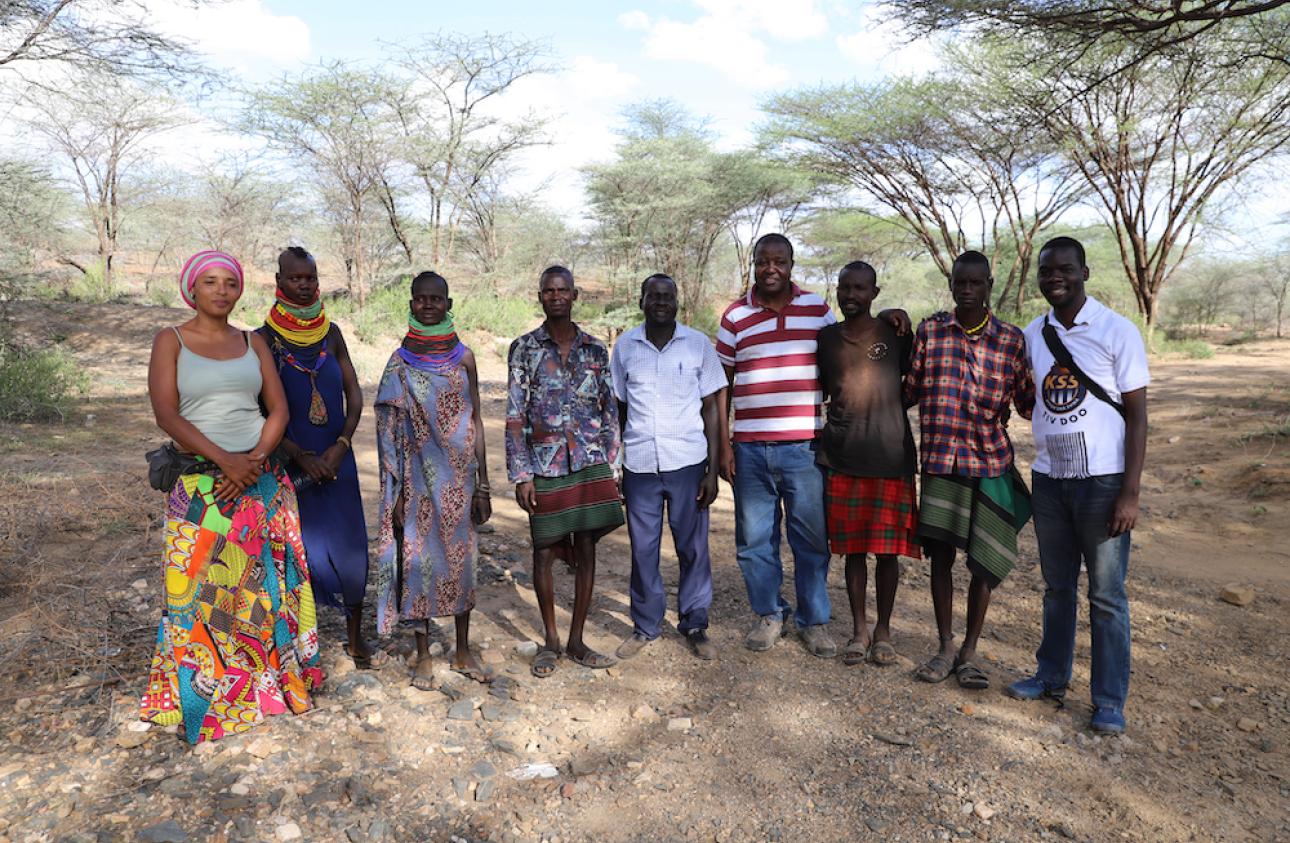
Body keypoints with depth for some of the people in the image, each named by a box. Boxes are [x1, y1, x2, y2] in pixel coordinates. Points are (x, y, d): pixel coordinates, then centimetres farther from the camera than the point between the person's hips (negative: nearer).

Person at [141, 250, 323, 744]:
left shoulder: (253, 343, 9)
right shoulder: (171, 341, 1)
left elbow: (278, 408, 4)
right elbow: (166, 413, -9)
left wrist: (255, 460, -12)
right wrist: (225, 460, -18)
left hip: (262, 477, 3)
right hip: (201, 482, -2)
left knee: (265, 577, 7)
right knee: (202, 583, 1)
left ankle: (271, 674, 23)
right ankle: (200, 691, 18)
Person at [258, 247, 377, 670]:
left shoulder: (331, 332, 5)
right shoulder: (265, 338, -6)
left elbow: (354, 395, 4)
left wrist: (340, 447, -9)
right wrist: (302, 457, -13)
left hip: (336, 458, 3)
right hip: (289, 460, -3)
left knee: (350, 547, 7)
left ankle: (356, 639, 20)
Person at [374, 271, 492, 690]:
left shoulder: (464, 357, 3)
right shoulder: (400, 362, -1)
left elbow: (475, 422, 4)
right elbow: (389, 432, -1)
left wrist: (482, 486, 1)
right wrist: (396, 492, -6)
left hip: (460, 476, 2)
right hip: (419, 478, -1)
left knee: (461, 556, 9)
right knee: (419, 558, 4)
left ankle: (463, 652, 25)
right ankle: (423, 656, 21)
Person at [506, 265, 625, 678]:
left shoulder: (595, 350, 8)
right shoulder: (524, 349, 1)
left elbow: (610, 412, 11)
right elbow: (515, 417, -2)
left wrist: (612, 465, 6)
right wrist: (521, 476, -7)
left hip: (590, 463, 2)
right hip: (544, 466, -2)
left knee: (586, 551, 5)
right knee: (544, 551, 5)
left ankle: (576, 641, 19)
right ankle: (550, 640, 22)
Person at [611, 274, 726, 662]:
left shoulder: (698, 345, 0)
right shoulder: (624, 346, 4)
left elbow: (711, 409, 2)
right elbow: (618, 409, 10)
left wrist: (713, 470, -3)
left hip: (688, 463, -1)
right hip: (639, 465, 1)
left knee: (693, 548, 6)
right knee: (642, 550, 9)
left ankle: (695, 624, 23)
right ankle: (645, 625, 25)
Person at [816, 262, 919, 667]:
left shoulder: (897, 333, 3)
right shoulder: (826, 337, 7)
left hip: (892, 457, -1)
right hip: (842, 459, 1)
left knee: (888, 549, 5)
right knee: (853, 549, 8)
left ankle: (883, 631, 21)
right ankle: (859, 630, 23)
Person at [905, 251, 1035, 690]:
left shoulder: (1012, 340, 1)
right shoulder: (929, 332, 3)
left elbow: (1027, 401, 5)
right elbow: (910, 391, 9)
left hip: (991, 462, 0)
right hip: (940, 460, 0)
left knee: (985, 561, 6)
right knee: (941, 554, 6)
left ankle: (970, 652, 22)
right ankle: (946, 647, 22)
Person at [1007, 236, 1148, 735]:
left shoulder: (1117, 332, -7)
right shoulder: (1032, 335, 6)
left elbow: (1137, 416, -7)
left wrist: (1130, 493, -12)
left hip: (1103, 481, -4)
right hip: (1049, 481, 4)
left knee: (1106, 596, 3)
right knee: (1056, 587, 14)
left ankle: (1109, 701, 15)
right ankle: (1052, 676, 28)